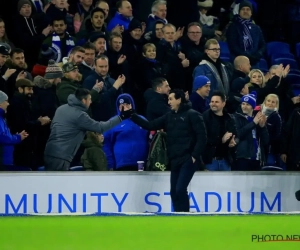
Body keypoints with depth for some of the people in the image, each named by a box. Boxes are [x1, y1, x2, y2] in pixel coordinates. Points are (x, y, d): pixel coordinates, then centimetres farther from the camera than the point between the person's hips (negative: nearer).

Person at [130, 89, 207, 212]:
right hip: (175, 161, 8)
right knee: (174, 192, 6)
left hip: (188, 160, -8)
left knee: (180, 189, -15)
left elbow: (202, 136, -9)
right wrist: (132, 116, 3)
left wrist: (195, 155, -15)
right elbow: (151, 125, 11)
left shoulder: (192, 115, -5)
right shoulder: (169, 116, 16)